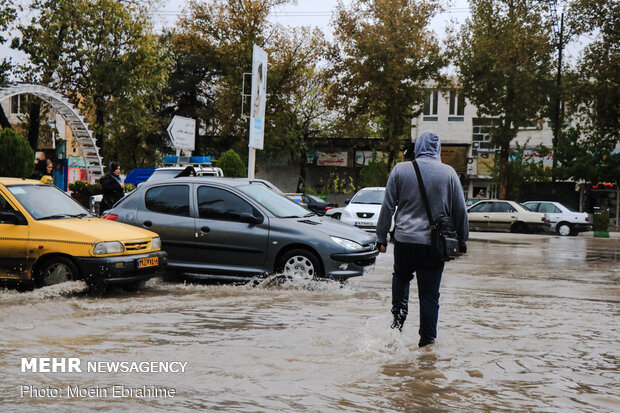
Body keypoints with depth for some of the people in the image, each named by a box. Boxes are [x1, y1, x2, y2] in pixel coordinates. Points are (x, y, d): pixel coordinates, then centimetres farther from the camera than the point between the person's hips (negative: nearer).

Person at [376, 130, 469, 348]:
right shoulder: (448, 173, 0)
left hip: (405, 240, 0)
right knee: (430, 293, 5)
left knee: (401, 276, 27)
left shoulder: (400, 169, 0)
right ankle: (427, 338, 9)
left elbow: (388, 206, 2)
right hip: (435, 242, 0)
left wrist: (381, 236, 10)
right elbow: (460, 210, 6)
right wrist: (462, 240, 16)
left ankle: (399, 312, 9)